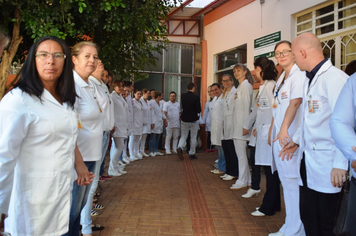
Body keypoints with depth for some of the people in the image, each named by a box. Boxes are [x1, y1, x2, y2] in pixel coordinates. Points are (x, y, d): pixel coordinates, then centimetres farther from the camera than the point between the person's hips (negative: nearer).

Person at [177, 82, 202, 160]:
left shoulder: (182, 96, -2)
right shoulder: (196, 97, -14)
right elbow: (198, 110, -15)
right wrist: (199, 110, 5)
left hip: (184, 119, 3)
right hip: (194, 120, -3)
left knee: (183, 136, 13)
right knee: (193, 137, 10)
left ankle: (180, 147, -13)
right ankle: (192, 153, 16)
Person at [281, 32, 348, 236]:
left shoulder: (335, 77, -15)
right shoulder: (310, 80, 14)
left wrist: (340, 164, -20)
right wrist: (298, 141, 18)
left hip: (325, 163, -8)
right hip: (307, 161, 8)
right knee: (308, 217, 15)